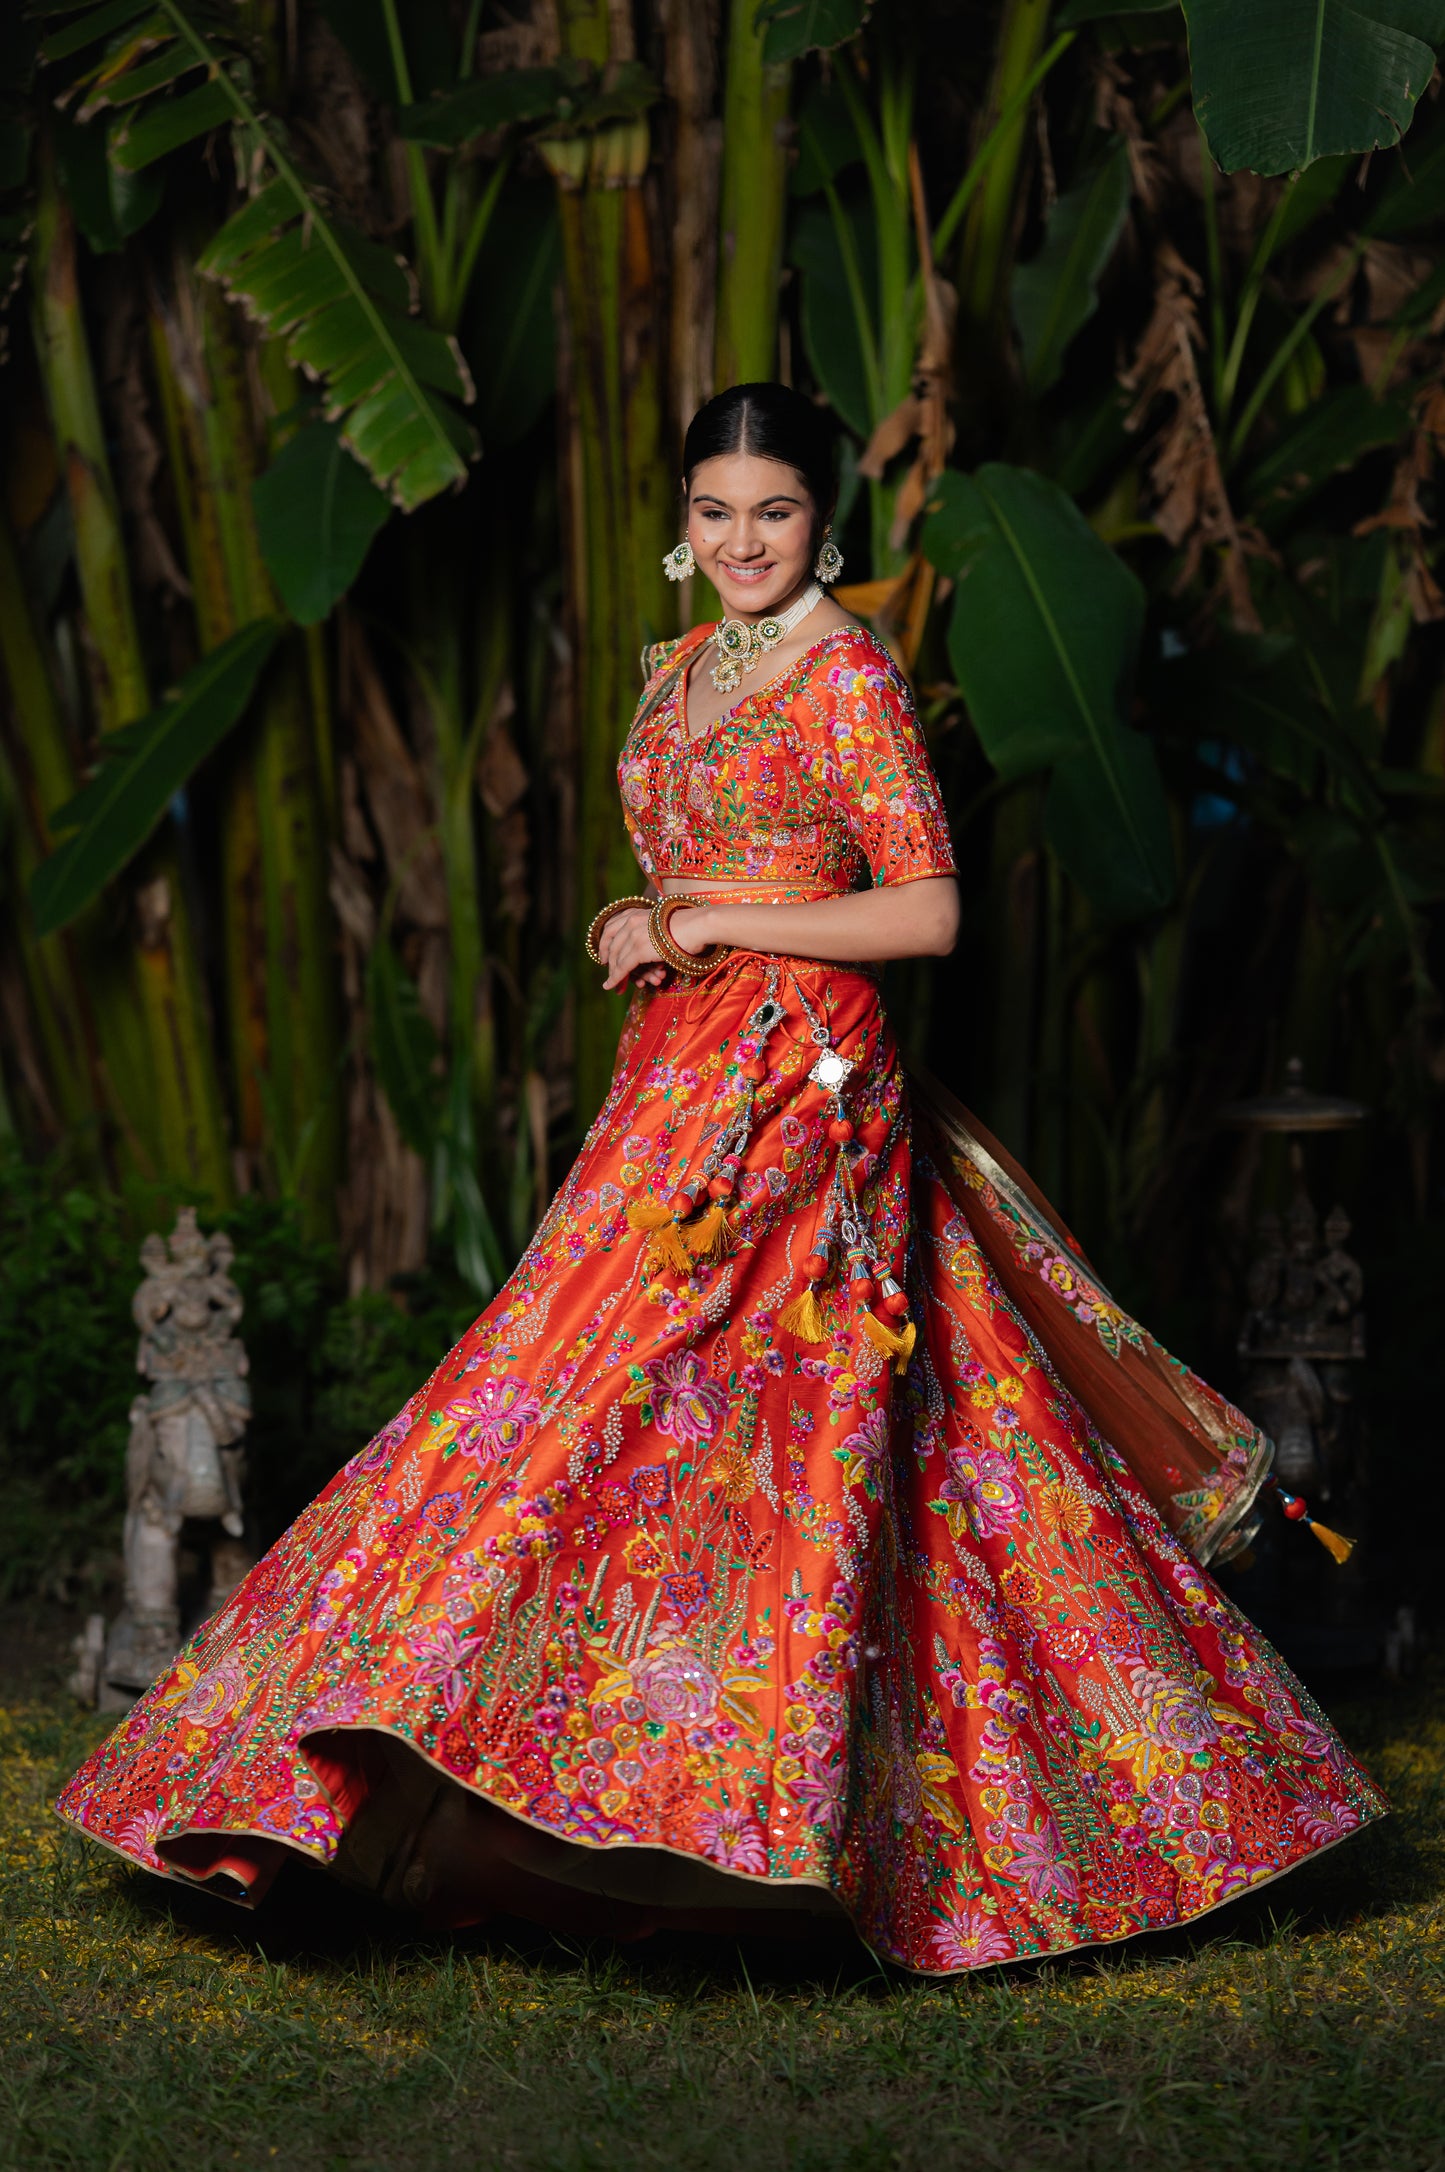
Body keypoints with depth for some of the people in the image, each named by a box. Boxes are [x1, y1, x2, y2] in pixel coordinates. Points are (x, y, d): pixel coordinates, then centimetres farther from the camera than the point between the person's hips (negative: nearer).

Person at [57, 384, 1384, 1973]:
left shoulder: (849, 676, -8)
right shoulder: (681, 674, 16)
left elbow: (927, 913, -14)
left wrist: (707, 926, -12)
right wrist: (648, 930, 8)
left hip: (798, 1095, -8)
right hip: (682, 1080, 8)